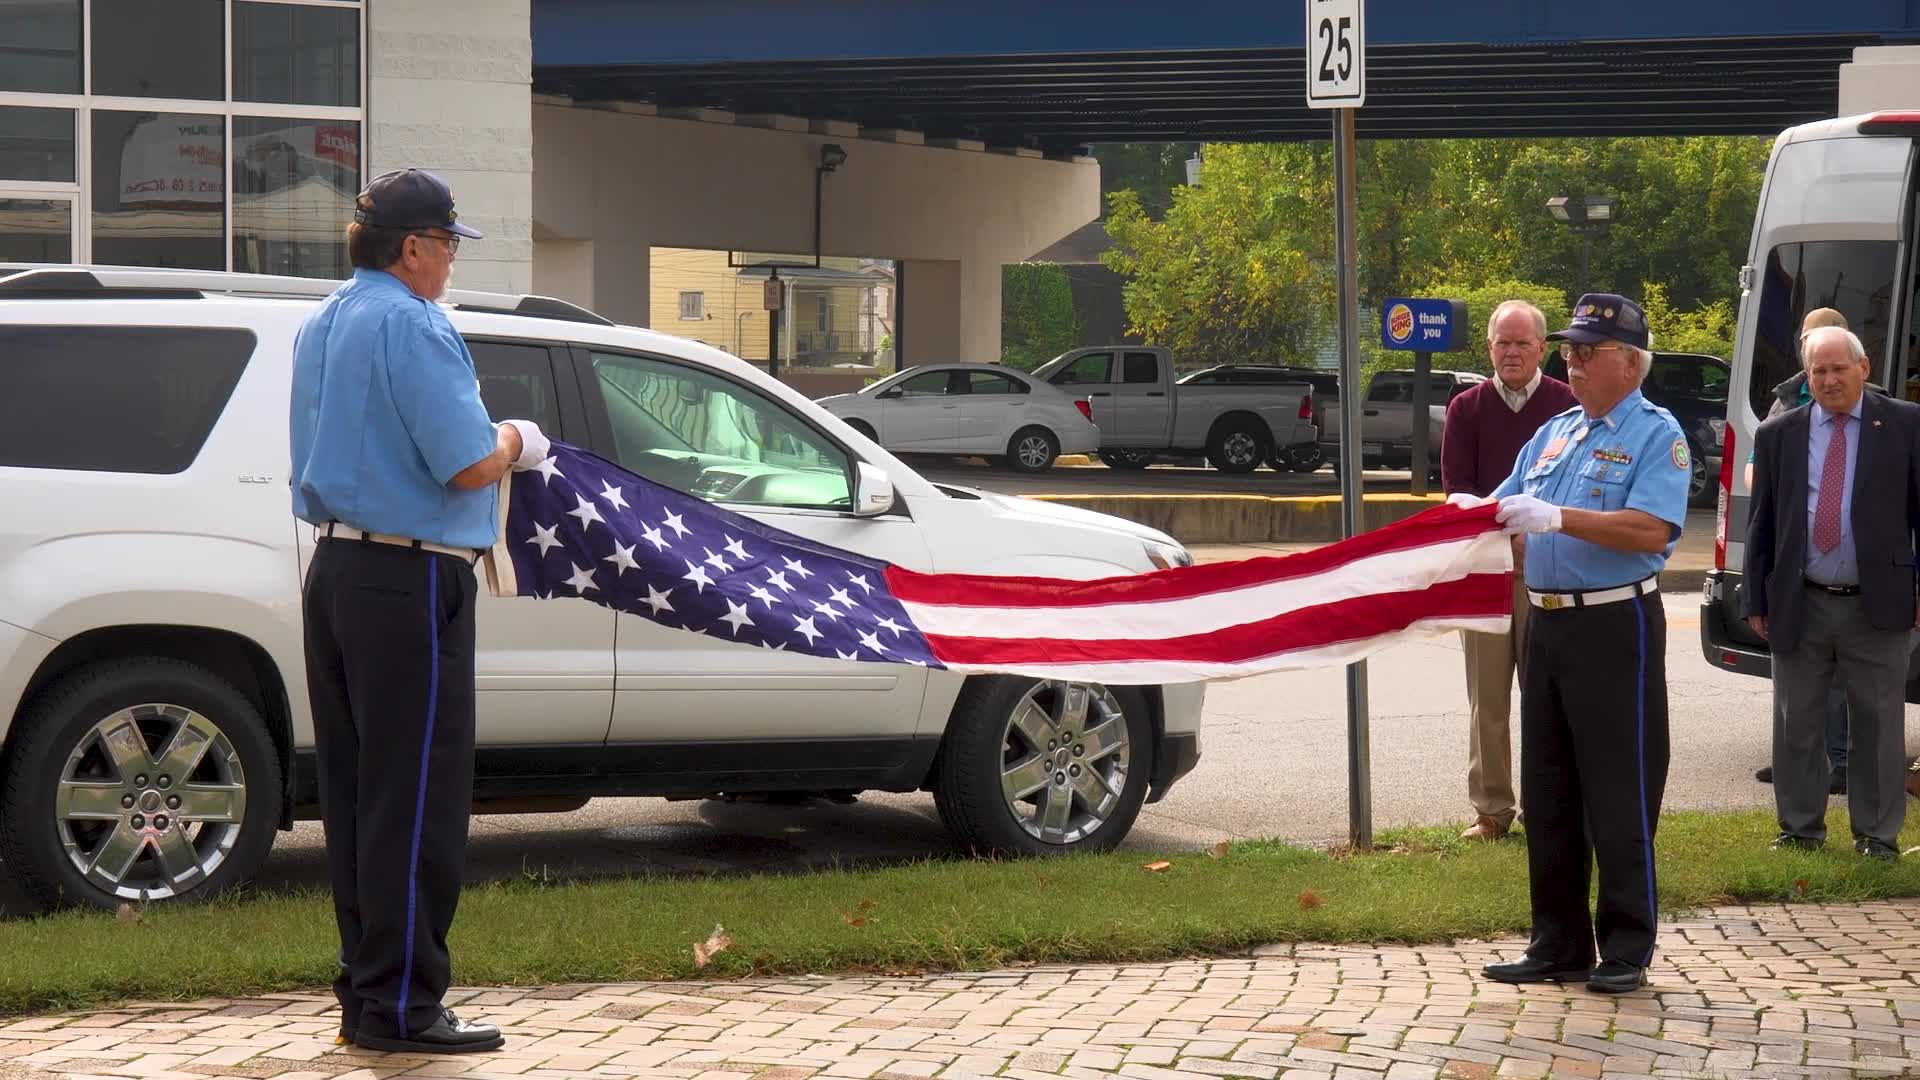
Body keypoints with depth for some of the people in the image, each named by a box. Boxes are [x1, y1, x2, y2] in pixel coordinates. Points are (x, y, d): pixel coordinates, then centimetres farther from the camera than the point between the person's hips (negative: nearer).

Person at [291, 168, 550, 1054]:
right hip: (409, 580, -9)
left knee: (355, 792, 12)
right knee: (415, 799, -5)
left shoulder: (320, 325, 15)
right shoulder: (413, 326, -15)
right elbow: (467, 465, -20)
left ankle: (365, 988, 18)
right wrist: (515, 444, 1)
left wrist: (488, 442, 24)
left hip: (334, 572, 9)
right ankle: (400, 1005, -3)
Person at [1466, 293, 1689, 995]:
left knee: (1619, 794, -2)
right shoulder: (1554, 434, 16)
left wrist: (1557, 517, -25)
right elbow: (1507, 507, 19)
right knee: (1547, 792, 11)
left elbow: (1651, 529, -21)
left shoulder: (1655, 435, -7)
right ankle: (1559, 945, 19)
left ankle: (1627, 950, 6)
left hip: (1615, 627, -8)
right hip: (1547, 623, 8)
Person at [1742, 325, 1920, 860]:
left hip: (1876, 607, -2)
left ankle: (1877, 835, 15)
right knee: (1794, 725, 9)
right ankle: (1800, 829, 22)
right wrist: (1756, 600, 6)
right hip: (1799, 606, 2)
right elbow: (1761, 523, 9)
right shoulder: (1778, 434, 6)